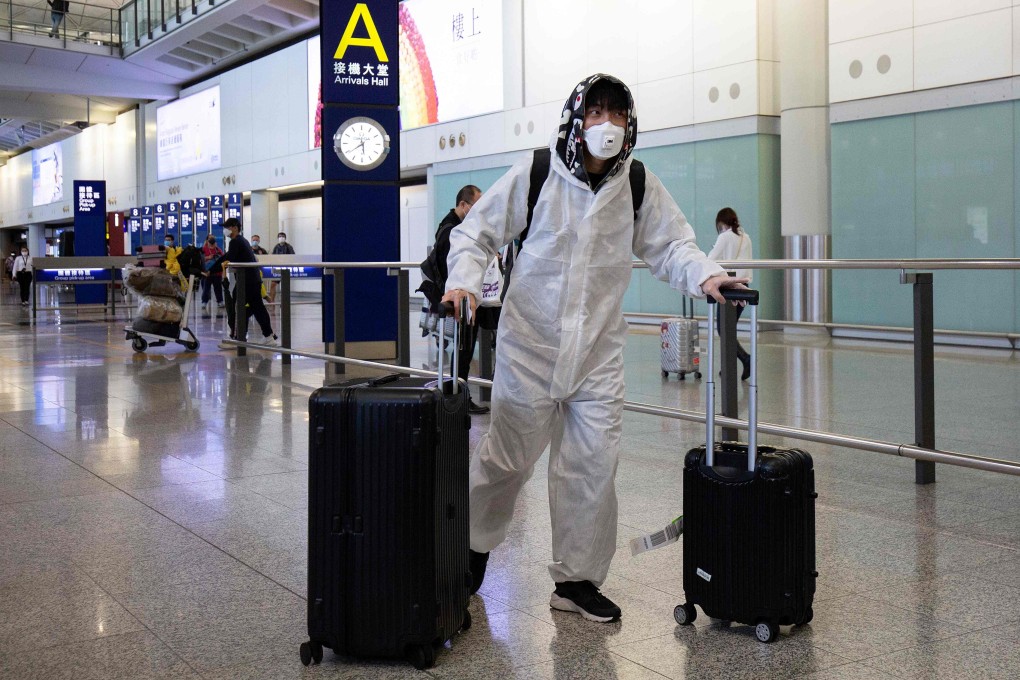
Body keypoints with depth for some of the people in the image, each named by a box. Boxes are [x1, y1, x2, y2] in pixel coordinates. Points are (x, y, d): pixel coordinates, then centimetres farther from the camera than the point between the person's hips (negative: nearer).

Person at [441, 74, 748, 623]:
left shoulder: (640, 186, 1)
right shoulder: (535, 175, -7)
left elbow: (669, 246, 5)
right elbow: (475, 232, -1)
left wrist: (705, 275, -16)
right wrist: (464, 281, -19)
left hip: (598, 350, 3)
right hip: (530, 342, -2)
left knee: (595, 463, 2)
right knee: (509, 455, 8)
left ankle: (577, 579, 17)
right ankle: (474, 542, 36)